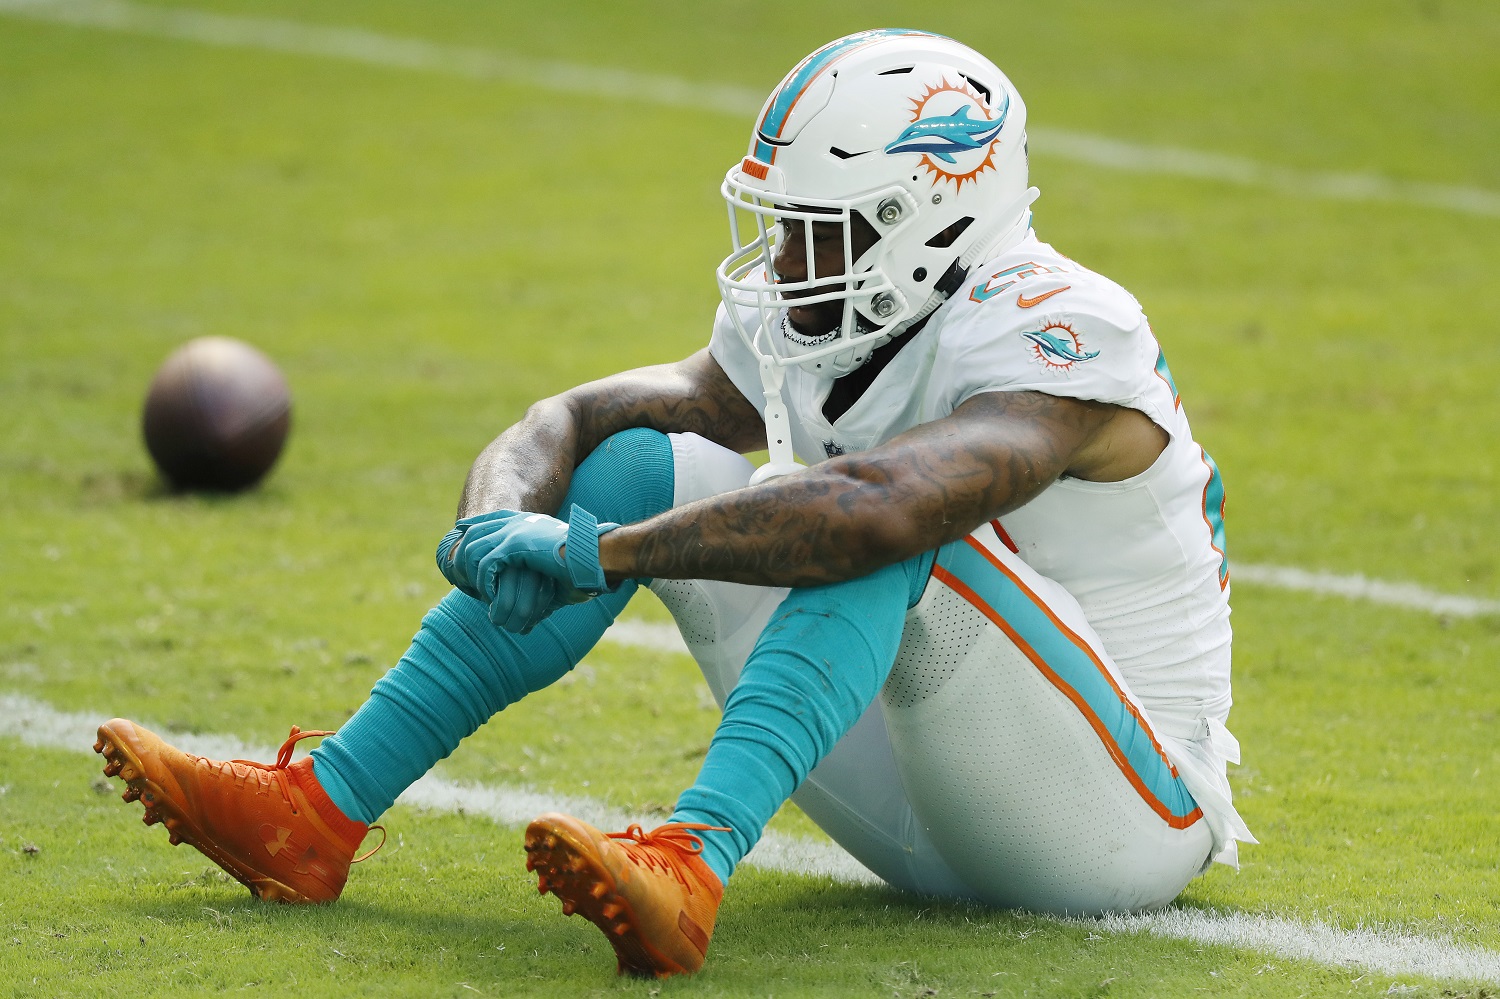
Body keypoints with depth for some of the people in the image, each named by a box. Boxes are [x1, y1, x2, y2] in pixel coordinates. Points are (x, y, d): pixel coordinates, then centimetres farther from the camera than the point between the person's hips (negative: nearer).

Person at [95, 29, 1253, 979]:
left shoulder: (1061, 341, -23)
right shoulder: (810, 329, 3)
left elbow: (876, 507, -41)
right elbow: (576, 418, 1)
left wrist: (598, 556, -38)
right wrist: (507, 521, -23)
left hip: (1123, 807, -8)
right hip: (927, 803, 8)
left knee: (892, 517, -32)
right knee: (637, 466, -2)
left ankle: (693, 867, -50)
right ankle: (319, 814, -8)